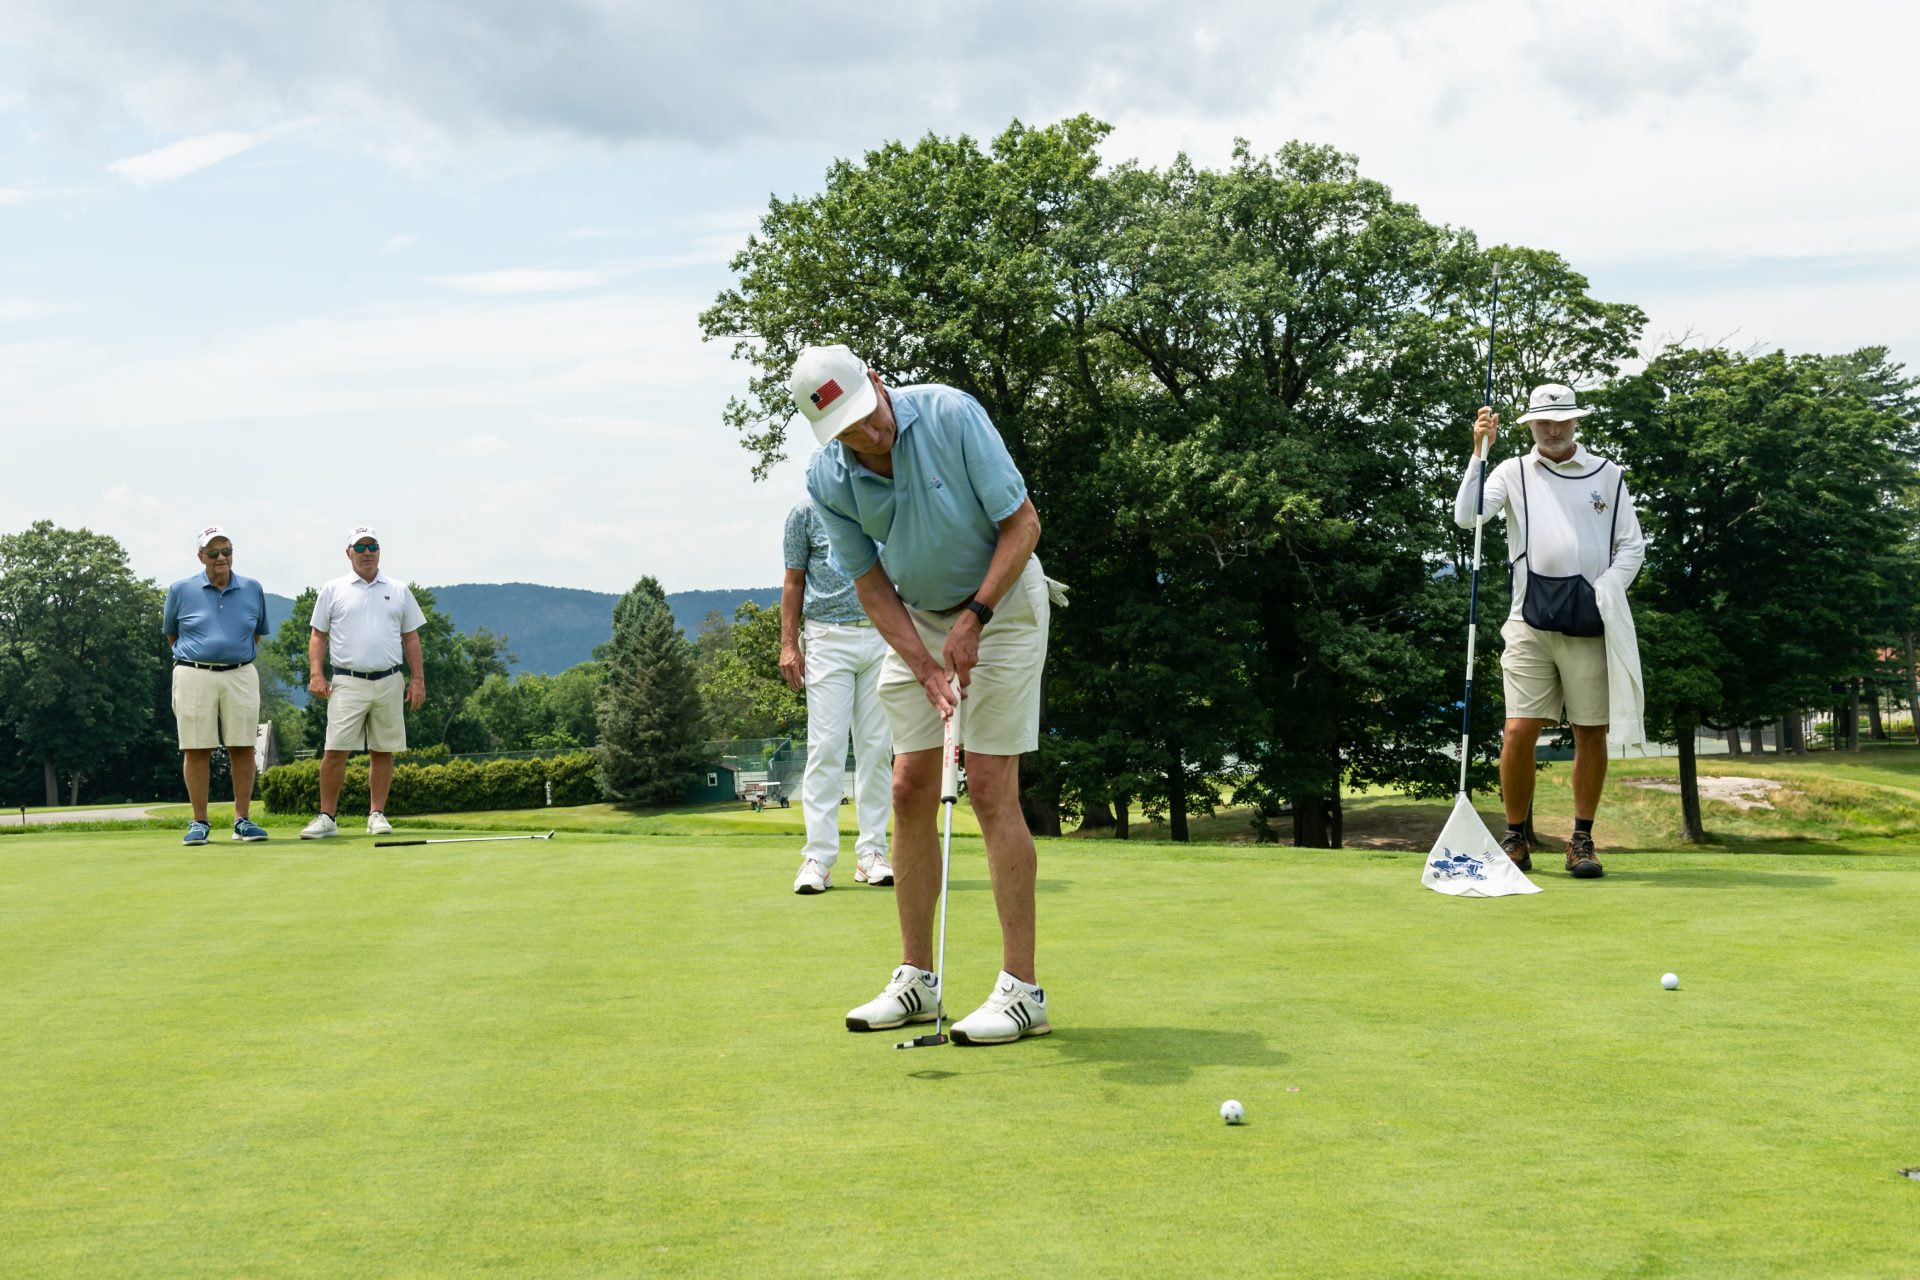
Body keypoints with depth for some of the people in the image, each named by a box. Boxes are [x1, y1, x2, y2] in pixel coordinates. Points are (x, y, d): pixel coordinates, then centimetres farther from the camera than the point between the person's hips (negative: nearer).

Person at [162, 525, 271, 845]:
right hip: (194, 676, -2)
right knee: (197, 749, -1)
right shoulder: (181, 590, 2)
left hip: (240, 675, 2)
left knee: (242, 747, 0)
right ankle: (199, 822, 5)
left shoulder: (252, 590, 8)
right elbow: (170, 633, 15)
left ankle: (242, 819, 7)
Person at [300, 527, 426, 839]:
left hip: (388, 682, 2)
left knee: (383, 751, 4)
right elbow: (318, 635, 7)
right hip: (347, 682, -2)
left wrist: (418, 678, 6)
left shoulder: (398, 591, 12)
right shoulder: (332, 591, 7)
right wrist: (316, 674, -4)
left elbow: (411, 637, 13)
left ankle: (377, 814, 11)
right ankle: (327, 817, -1)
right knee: (335, 750, -7)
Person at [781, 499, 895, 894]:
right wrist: (788, 644, 0)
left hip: (881, 636, 2)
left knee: (877, 749, 3)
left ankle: (872, 853, 9)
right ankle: (818, 858, -7)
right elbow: (794, 582, 8)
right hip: (828, 637, -2)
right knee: (825, 748, -7)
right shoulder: (806, 511, 6)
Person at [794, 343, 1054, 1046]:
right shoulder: (827, 479, -11)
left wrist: (973, 618, -23)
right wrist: (927, 668, -17)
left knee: (990, 789, -11)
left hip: (1000, 603, -5)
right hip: (917, 619, 5)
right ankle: (915, 980, 11)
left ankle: (1021, 989, -7)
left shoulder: (951, 415, -23)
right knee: (910, 790, 1)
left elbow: (1023, 523, -18)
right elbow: (871, 585, -5)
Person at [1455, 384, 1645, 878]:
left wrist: (1607, 591, -4)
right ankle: (1515, 838, 5)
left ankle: (1582, 841, 11)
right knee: (1520, 730, -8)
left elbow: (1632, 545, 12)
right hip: (1531, 619, -1)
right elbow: (1466, 516, -6)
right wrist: (1480, 451, -13)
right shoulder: (1513, 472, 9)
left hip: (1590, 620, 1)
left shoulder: (1608, 476, 12)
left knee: (1592, 732, 1)